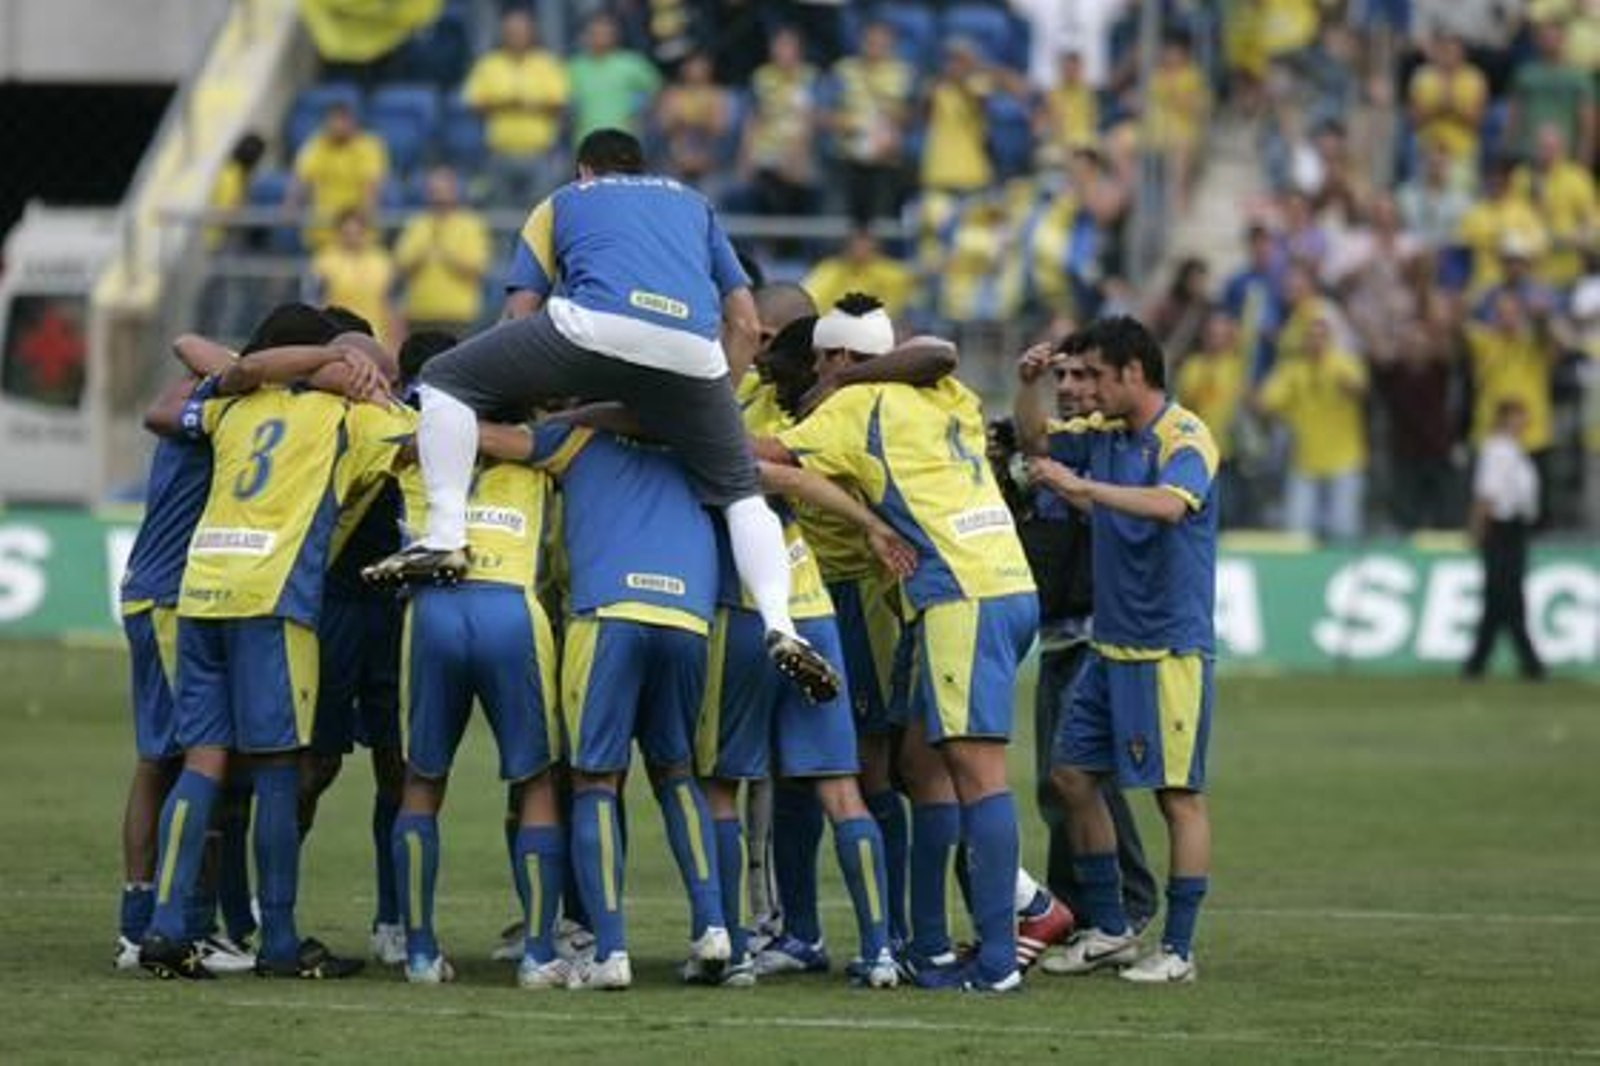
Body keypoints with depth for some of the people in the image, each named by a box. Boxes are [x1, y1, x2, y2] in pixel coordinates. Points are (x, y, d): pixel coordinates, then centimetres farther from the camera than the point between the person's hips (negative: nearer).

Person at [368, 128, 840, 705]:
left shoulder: (563, 202, 31)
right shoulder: (693, 203, 37)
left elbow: (521, 315, 21)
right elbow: (746, 325, 29)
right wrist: (716, 405, 36)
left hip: (595, 329, -2)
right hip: (693, 353, 3)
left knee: (445, 380, 15)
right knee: (742, 495, 19)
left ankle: (445, 536, -1)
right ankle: (779, 625, -4)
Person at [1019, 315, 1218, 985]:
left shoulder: (1185, 438, -13)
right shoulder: (1105, 435, 11)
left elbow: (1168, 503, -32)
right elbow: (1037, 443, 27)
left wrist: (1084, 486, -33)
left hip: (1171, 648, -9)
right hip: (1111, 646, 9)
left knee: (1178, 793, -5)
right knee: (1073, 775, 9)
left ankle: (1178, 950, -2)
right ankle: (1109, 929, 19)